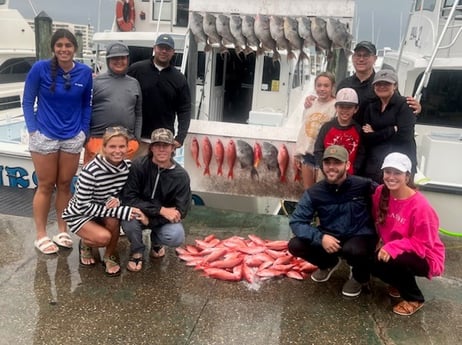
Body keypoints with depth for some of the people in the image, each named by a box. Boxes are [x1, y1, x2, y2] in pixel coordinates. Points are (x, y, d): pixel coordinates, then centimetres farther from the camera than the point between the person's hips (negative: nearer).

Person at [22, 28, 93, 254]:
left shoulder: (85, 72, -2)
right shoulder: (40, 68, -9)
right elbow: (27, 102, -2)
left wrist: (84, 131, 2)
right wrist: (32, 130, -9)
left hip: (73, 138, 2)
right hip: (44, 136, -2)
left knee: (65, 185, 11)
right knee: (46, 186, 6)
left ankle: (62, 232, 26)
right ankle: (41, 236, 19)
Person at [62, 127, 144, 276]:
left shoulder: (128, 166, -14)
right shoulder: (90, 171, -30)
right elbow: (83, 207, -26)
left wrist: (117, 200, -25)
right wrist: (120, 211, -32)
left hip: (104, 213, 4)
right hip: (79, 214, -4)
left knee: (113, 219, -30)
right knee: (104, 237, -29)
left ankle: (109, 256, -2)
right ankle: (85, 244, 7)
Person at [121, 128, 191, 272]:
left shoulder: (181, 175, -17)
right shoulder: (139, 166, -20)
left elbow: (180, 211, -15)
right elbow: (128, 198, -21)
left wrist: (150, 218, -26)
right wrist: (161, 210, -28)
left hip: (165, 218, 1)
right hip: (140, 213, -1)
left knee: (176, 237, -28)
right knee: (128, 220, -34)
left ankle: (156, 241, 11)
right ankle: (137, 251, -1)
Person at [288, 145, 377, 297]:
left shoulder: (364, 185, -17)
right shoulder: (314, 192, -10)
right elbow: (296, 222, -12)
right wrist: (320, 238, -27)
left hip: (360, 238, -3)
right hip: (329, 239, 3)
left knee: (354, 249, -38)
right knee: (295, 245, -18)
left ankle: (360, 276, 3)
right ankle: (329, 264, 16)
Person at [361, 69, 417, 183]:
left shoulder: (404, 104, 0)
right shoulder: (371, 107, 16)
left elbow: (403, 135, -12)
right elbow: (366, 138, 3)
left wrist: (374, 134, -4)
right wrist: (392, 130, -11)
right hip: (374, 165, 5)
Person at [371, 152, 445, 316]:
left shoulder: (420, 206, -28)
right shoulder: (381, 192, -10)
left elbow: (423, 244, -24)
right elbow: (378, 220, 7)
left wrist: (393, 247, -34)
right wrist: (383, 244, -5)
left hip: (425, 258, -6)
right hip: (395, 253, 7)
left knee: (386, 261, -31)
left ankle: (414, 298, -3)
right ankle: (401, 282, 15)